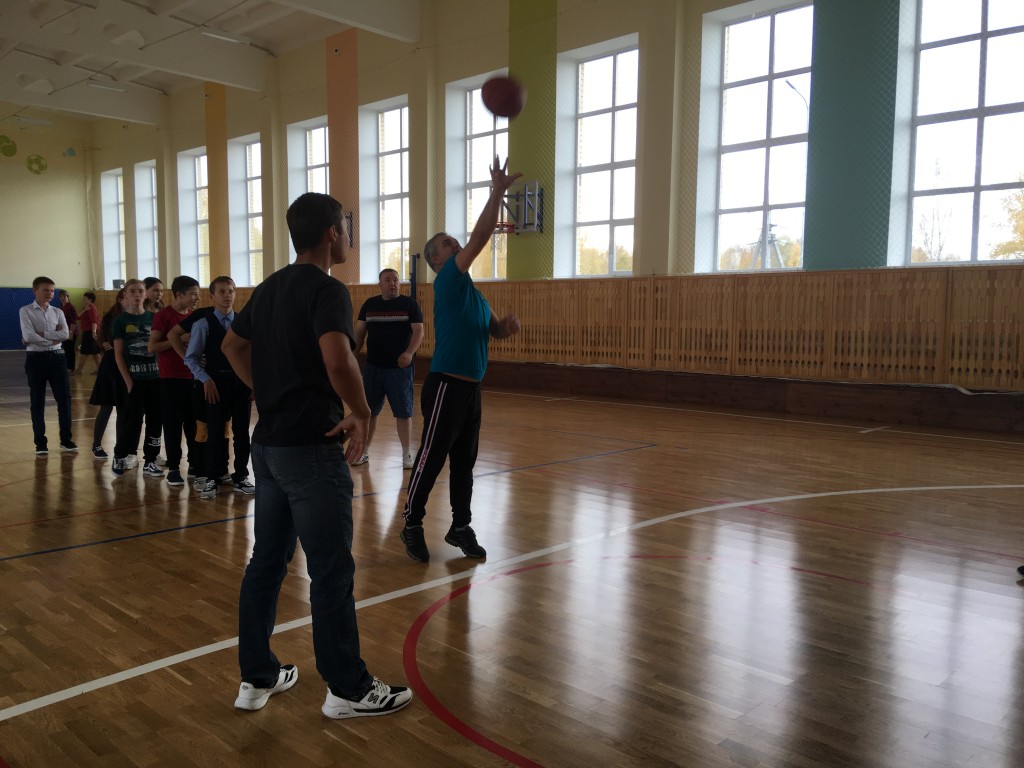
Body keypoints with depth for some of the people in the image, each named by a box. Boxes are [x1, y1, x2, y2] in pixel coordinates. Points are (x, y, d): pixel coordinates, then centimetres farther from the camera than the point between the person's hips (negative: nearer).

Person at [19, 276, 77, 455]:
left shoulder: (58, 312, 10)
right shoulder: (26, 311, -2)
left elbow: (65, 335, -6)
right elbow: (28, 336, -16)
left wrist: (40, 334, -12)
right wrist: (52, 338, -10)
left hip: (57, 357, 3)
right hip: (36, 358, -3)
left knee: (64, 398, 2)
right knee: (37, 402, 4)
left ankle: (66, 439, 13)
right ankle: (40, 443, 12)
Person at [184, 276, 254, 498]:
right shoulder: (203, 324, -3)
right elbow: (191, 357, -3)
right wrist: (205, 379, -12)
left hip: (242, 382, 2)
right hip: (216, 383, -2)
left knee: (242, 432, 9)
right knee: (215, 432, 5)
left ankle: (240, 477, 22)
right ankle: (213, 479, 18)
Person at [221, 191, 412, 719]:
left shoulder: (270, 288, 11)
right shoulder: (326, 290, -15)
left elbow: (233, 347, 22)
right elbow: (338, 360, -31)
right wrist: (361, 413, -16)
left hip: (268, 444, 9)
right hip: (311, 449, -8)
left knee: (266, 562, 16)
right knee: (332, 572, 3)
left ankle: (257, 678, 28)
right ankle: (348, 690, 16)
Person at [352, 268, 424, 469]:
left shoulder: (409, 304, -2)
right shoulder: (369, 304, 7)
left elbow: (418, 331, -9)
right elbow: (359, 332, 10)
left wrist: (409, 352, -25)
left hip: (400, 368, -3)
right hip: (373, 367, 3)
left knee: (403, 412, 2)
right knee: (368, 411, 8)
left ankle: (406, 455, 12)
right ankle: (364, 451, 21)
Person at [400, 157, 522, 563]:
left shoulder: (473, 293, 17)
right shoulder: (448, 282, -7)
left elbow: (494, 329, 22)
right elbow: (480, 237, -16)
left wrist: (508, 324, -1)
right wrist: (497, 192, -15)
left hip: (471, 388, 8)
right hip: (446, 386, -8)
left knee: (464, 462, 13)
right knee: (430, 459, -1)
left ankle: (460, 527, 23)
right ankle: (412, 525, 12)